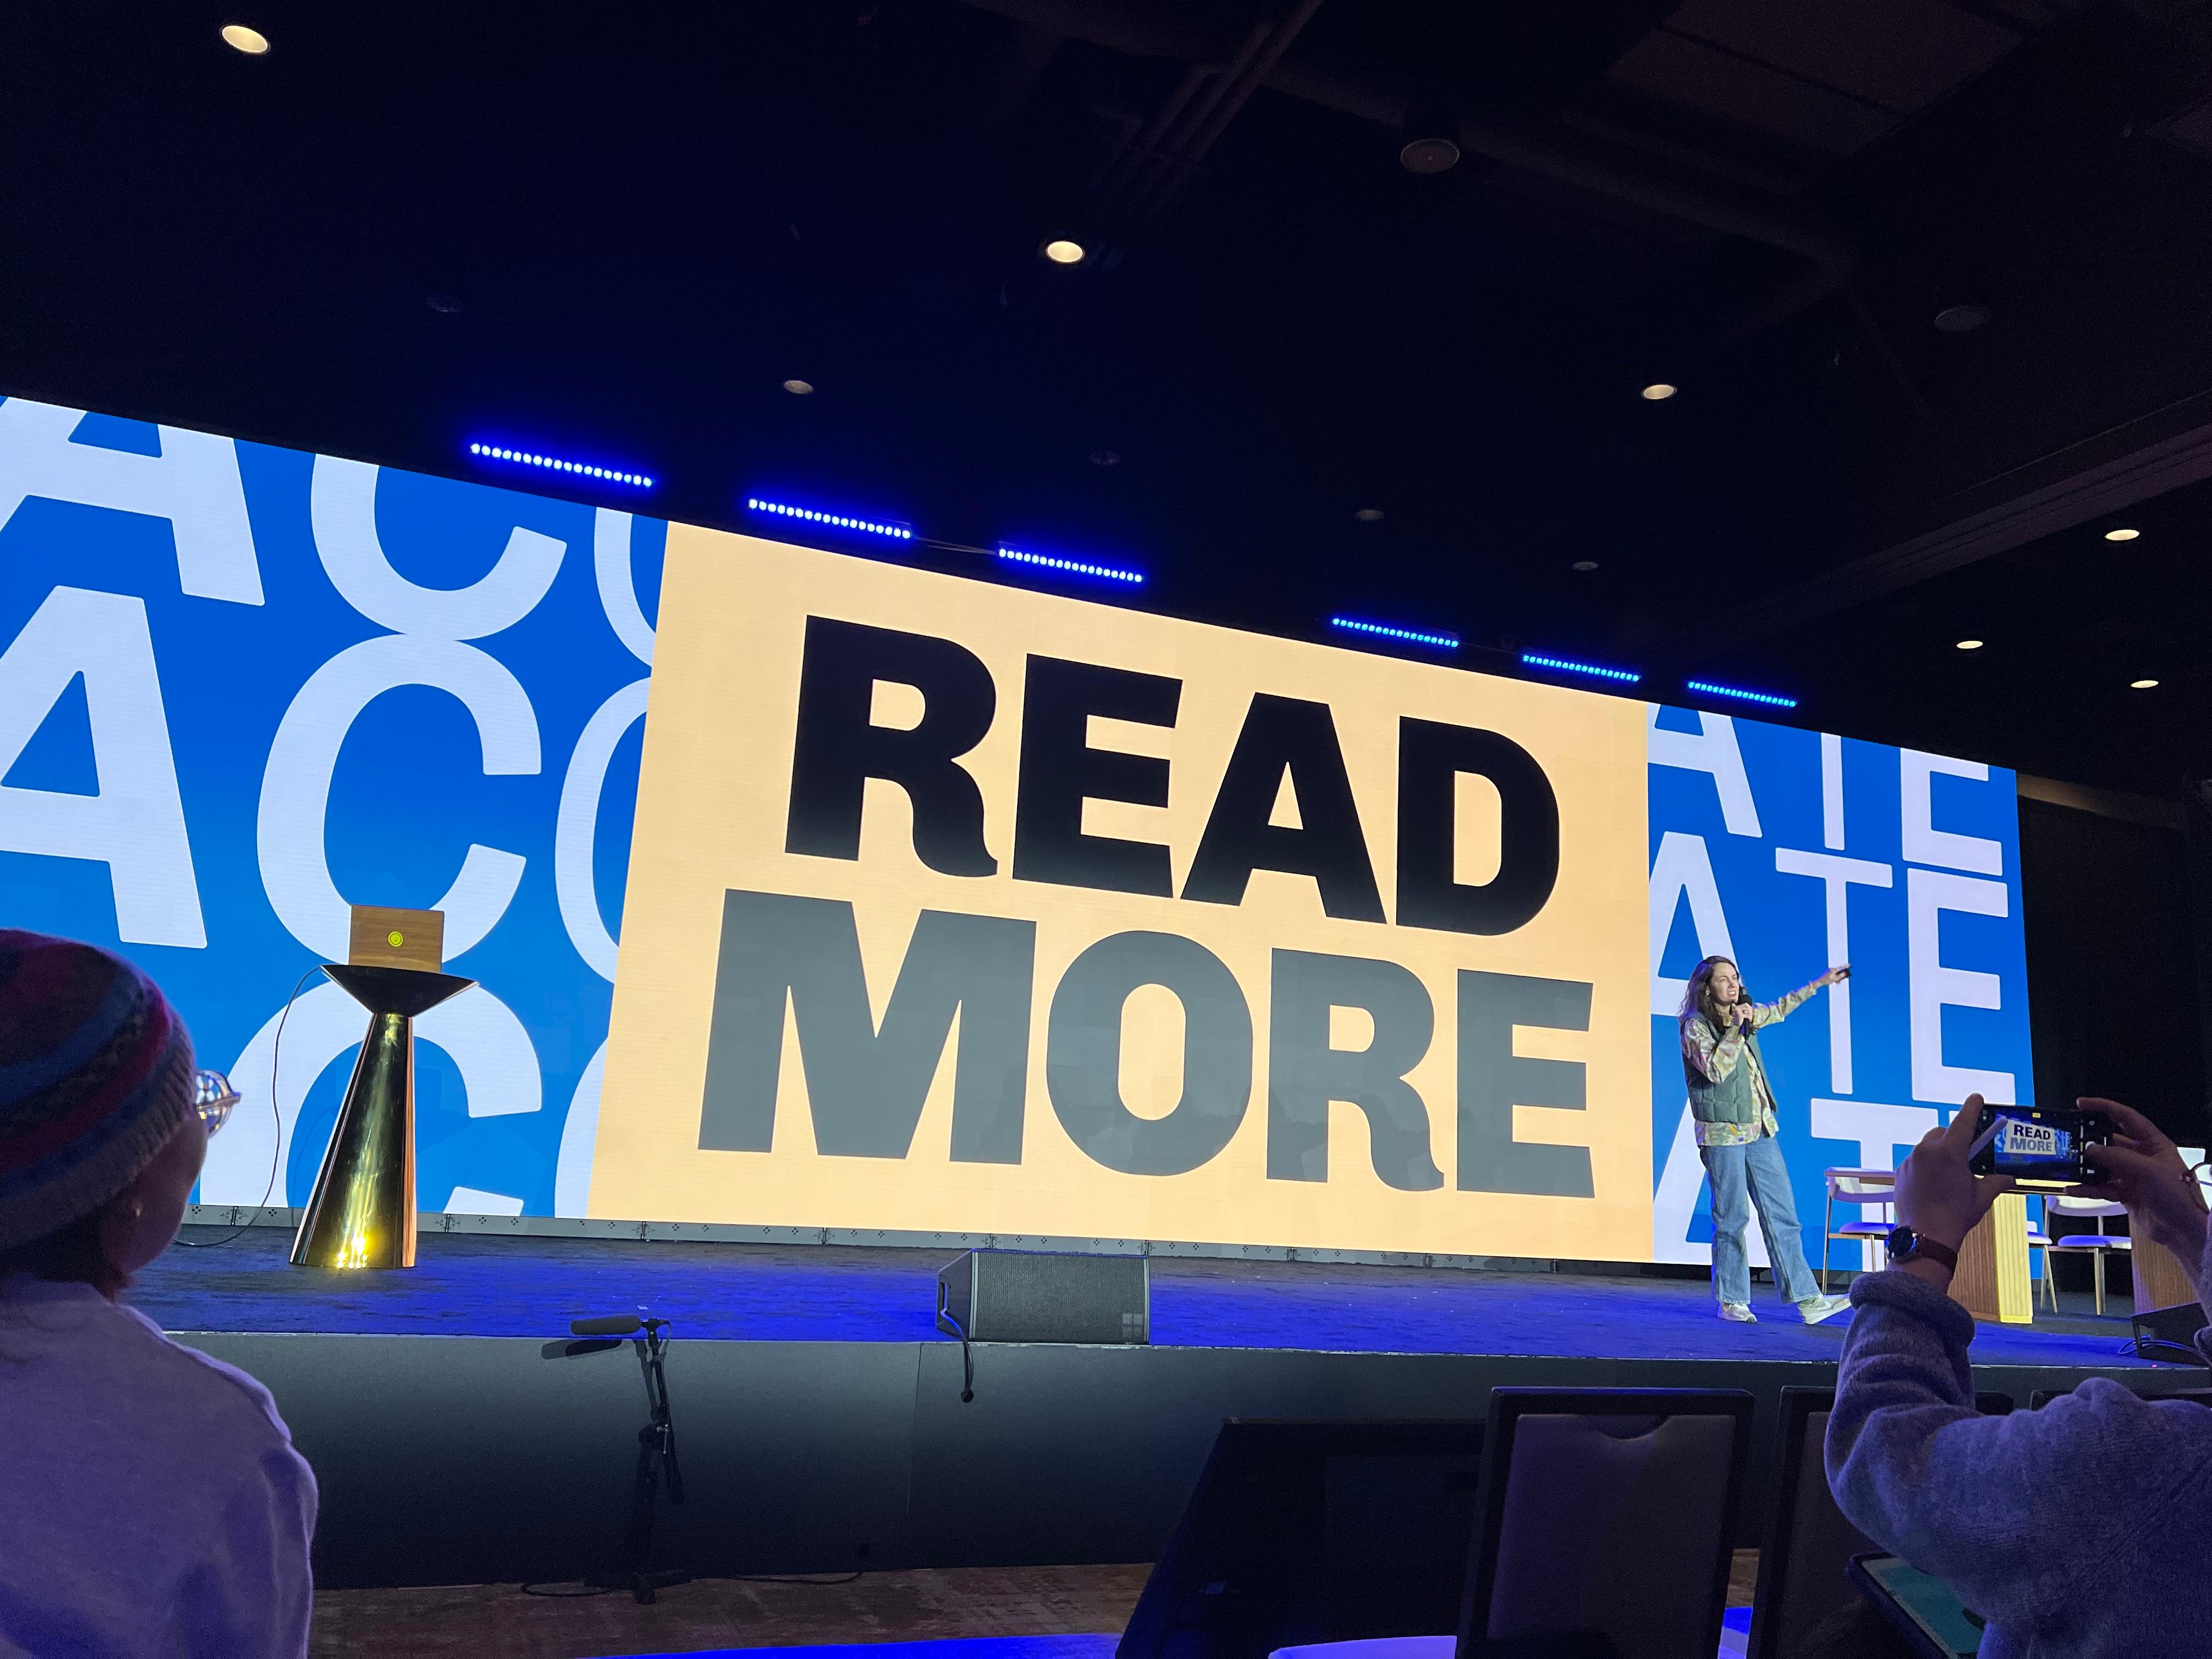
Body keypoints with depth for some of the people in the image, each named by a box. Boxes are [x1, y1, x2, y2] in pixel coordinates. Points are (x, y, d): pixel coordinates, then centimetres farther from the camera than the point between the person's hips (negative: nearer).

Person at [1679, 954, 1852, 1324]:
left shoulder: (1745, 1015, 12)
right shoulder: (1695, 1027, -8)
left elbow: (1778, 1009, 31)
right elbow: (1716, 1071, -21)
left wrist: (1820, 983, 35)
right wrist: (1736, 1027, -20)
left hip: (1760, 1130, 7)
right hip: (1722, 1133, -7)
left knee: (1782, 1213, 3)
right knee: (1732, 1218, -2)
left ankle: (1806, 1298, 4)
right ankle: (1732, 1301, 9)